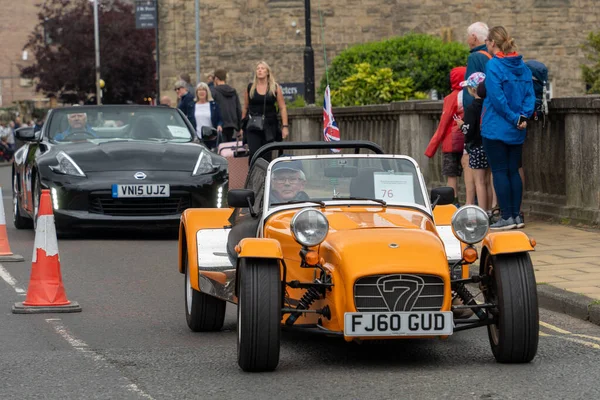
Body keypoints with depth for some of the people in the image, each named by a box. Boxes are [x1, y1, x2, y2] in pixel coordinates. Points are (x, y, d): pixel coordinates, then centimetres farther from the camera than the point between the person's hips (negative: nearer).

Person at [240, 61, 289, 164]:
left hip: (269, 126, 0)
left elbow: (282, 108, 2)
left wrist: (285, 126, -5)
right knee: (253, 153, -15)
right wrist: (242, 126, 14)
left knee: (266, 156, 3)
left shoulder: (275, 88, 4)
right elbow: (245, 108, 14)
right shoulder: (250, 88, 7)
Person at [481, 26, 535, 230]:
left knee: (499, 171, -2)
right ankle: (516, 215, 12)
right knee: (513, 171, 12)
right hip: (516, 131, 7)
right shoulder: (522, 66, 8)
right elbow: (530, 94, 3)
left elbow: (497, 98, -18)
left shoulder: (493, 65, -12)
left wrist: (514, 119, -12)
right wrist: (523, 116, -6)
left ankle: (507, 217, -3)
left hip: (496, 127, -7)